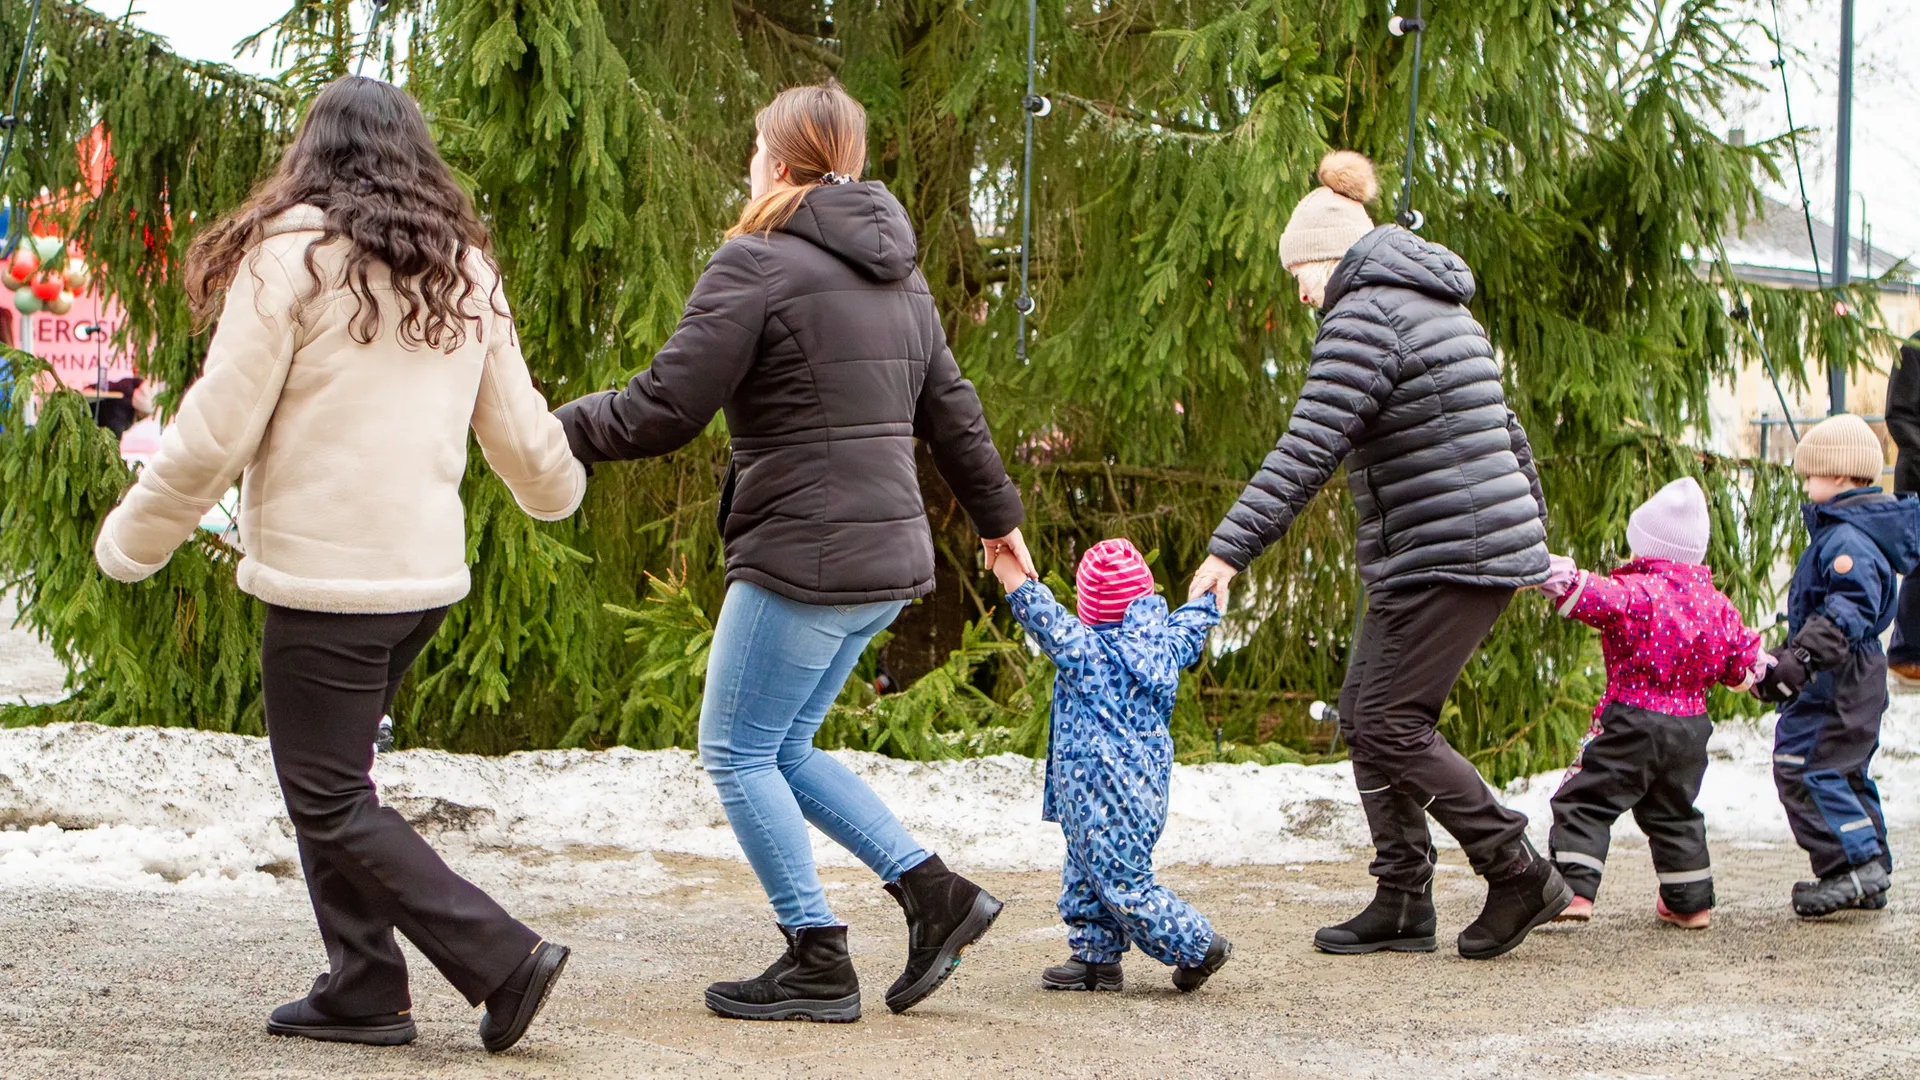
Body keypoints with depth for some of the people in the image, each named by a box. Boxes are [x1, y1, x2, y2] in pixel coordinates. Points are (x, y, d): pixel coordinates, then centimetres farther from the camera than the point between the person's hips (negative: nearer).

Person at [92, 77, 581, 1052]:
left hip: (323, 575, -7)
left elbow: (217, 430, -10)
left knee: (331, 804, -1)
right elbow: (518, 428, 21)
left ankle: (505, 961, -7)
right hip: (426, 570, 7)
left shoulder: (293, 256, -9)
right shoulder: (465, 273, 11)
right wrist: (557, 489, 44)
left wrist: (133, 540, 3)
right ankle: (362, 991, 16)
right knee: (333, 780, 18)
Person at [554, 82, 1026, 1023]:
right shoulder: (897, 275, 15)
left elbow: (663, 409, -13)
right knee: (782, 750, 18)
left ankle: (818, 965, 3)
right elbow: (951, 412, 24)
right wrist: (998, 516, 37)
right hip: (887, 557, 9)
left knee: (739, 753, 3)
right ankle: (935, 893, 11)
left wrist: (555, 428, 1)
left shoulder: (759, 262, -10)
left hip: (803, 557, -9)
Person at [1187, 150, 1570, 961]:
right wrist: (1532, 533, 32)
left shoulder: (1365, 316, -12)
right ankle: (1402, 904, 10)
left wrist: (1230, 547, -24)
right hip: (1491, 540, 10)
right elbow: (1504, 430, 24)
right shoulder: (1437, 306, 19)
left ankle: (1522, 875, -1)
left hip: (1447, 556, -10)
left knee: (1390, 723, -7)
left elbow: (1307, 451, -21)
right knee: (1363, 714, 9)